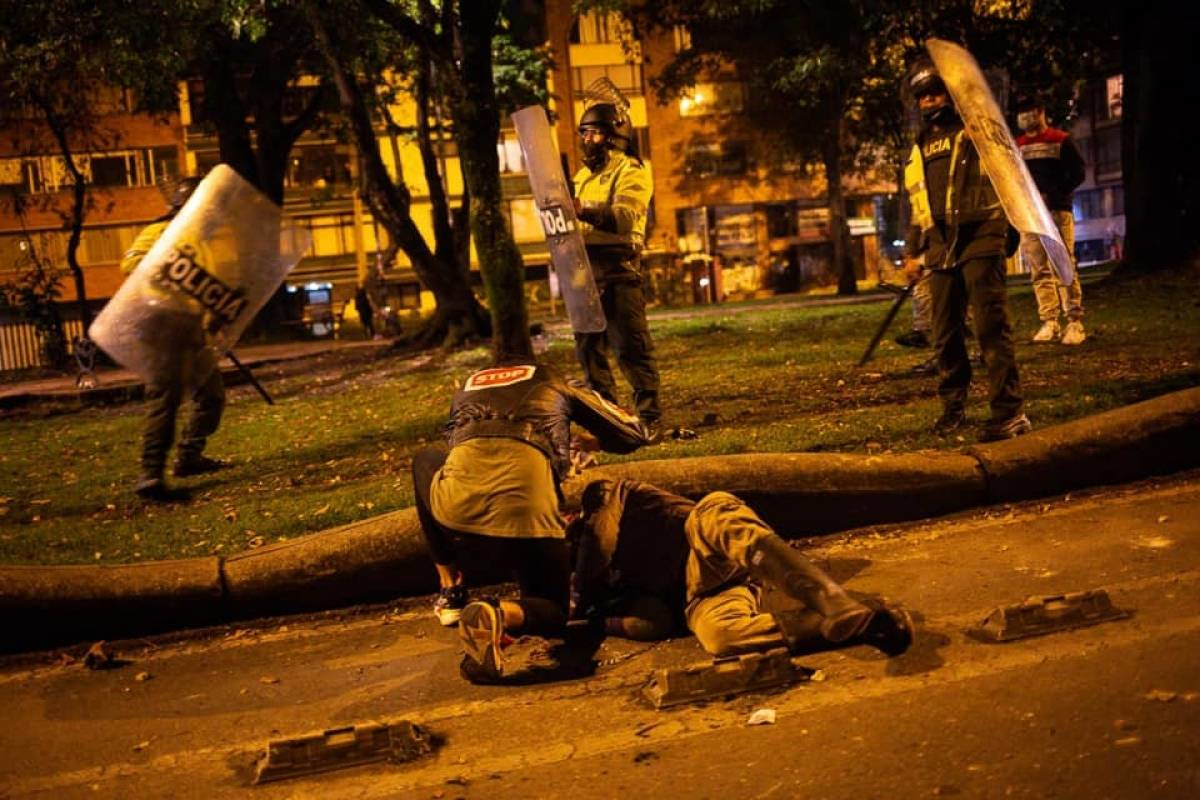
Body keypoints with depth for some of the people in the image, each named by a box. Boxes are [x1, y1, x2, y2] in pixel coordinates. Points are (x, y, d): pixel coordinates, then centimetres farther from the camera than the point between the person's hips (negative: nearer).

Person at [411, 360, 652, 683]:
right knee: (553, 613, 24)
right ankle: (495, 615, -13)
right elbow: (634, 434, 31)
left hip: (455, 511, 2)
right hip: (526, 514, -2)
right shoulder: (555, 382, 29)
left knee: (425, 460, 38)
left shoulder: (469, 386, 35)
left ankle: (450, 591, 33)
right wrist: (588, 442, 51)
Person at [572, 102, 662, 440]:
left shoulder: (631, 171, -3)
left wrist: (585, 211, -37)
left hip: (617, 269, -8)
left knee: (632, 346, -8)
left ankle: (649, 418, -3)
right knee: (588, 346, 9)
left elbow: (625, 216, -22)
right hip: (584, 267, 8)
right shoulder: (584, 174, 22)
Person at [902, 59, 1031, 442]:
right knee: (946, 335, 8)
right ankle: (952, 407, 21)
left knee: (991, 328, -12)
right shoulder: (919, 149, 22)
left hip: (980, 241, -6)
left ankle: (1009, 411, -10)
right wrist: (911, 252, 21)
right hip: (940, 250, 6)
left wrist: (1010, 226, -16)